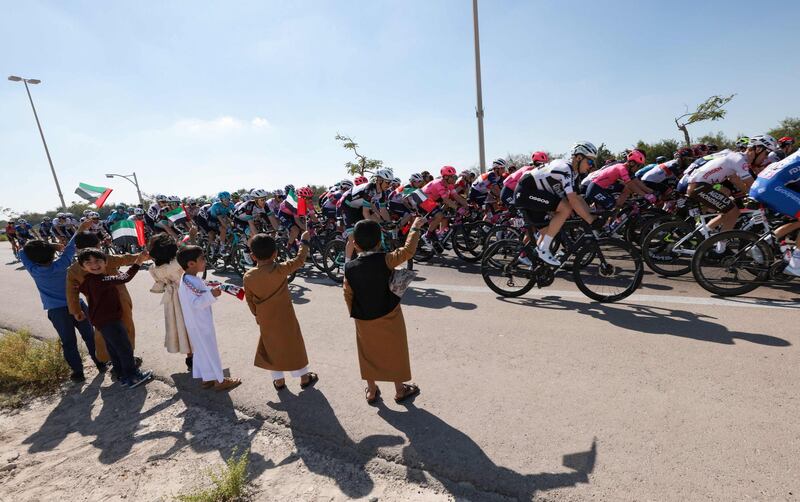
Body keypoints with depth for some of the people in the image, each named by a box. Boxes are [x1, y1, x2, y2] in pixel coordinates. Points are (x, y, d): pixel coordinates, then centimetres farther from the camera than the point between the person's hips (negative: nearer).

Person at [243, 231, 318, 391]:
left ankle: (278, 381, 32)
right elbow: (299, 260, -11)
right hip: (285, 318, -3)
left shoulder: (248, 276, -9)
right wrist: (304, 241, 3)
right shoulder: (280, 270, -23)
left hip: (265, 321, 3)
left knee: (271, 348, 20)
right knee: (294, 347, 13)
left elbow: (249, 300, 3)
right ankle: (304, 377, 28)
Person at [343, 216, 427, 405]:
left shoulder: (349, 268, -10)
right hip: (389, 317, -2)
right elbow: (408, 251, -11)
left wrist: (354, 313, 13)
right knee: (395, 353, 16)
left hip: (364, 320, 3)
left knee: (369, 355, 20)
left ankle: (371, 391, 35)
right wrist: (415, 228, 1)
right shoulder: (385, 260, -19)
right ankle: (400, 390, 33)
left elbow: (348, 295, -3)